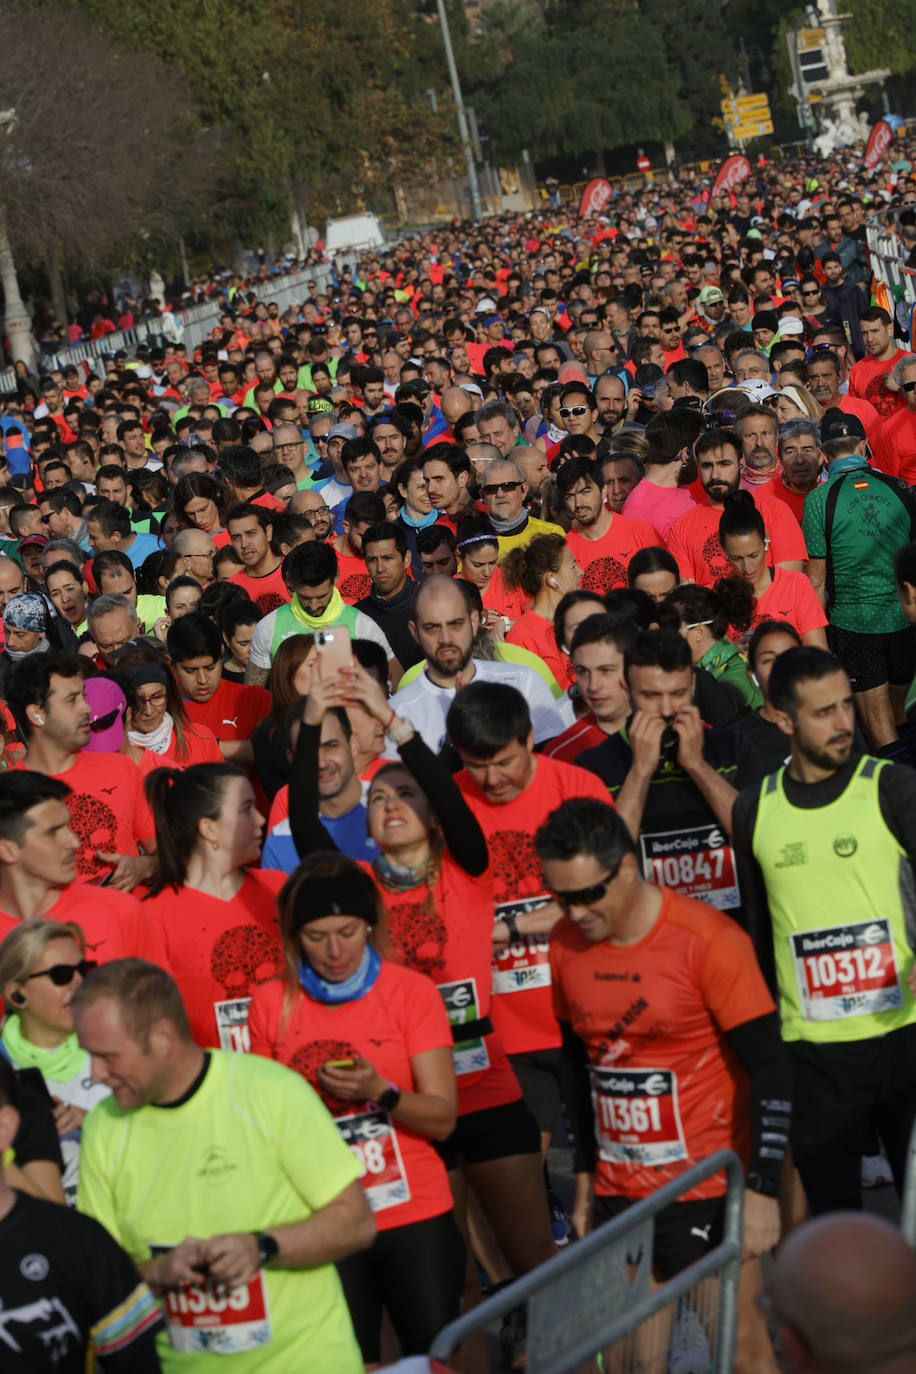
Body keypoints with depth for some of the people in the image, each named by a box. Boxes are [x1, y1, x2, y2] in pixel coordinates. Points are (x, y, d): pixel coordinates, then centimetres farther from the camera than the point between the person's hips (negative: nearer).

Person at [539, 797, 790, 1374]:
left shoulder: (707, 940, -14)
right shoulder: (566, 945, 2)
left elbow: (770, 1072, -13)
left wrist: (762, 1190, -17)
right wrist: (585, 1179, 16)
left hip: (706, 1194, -5)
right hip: (618, 1196, 5)